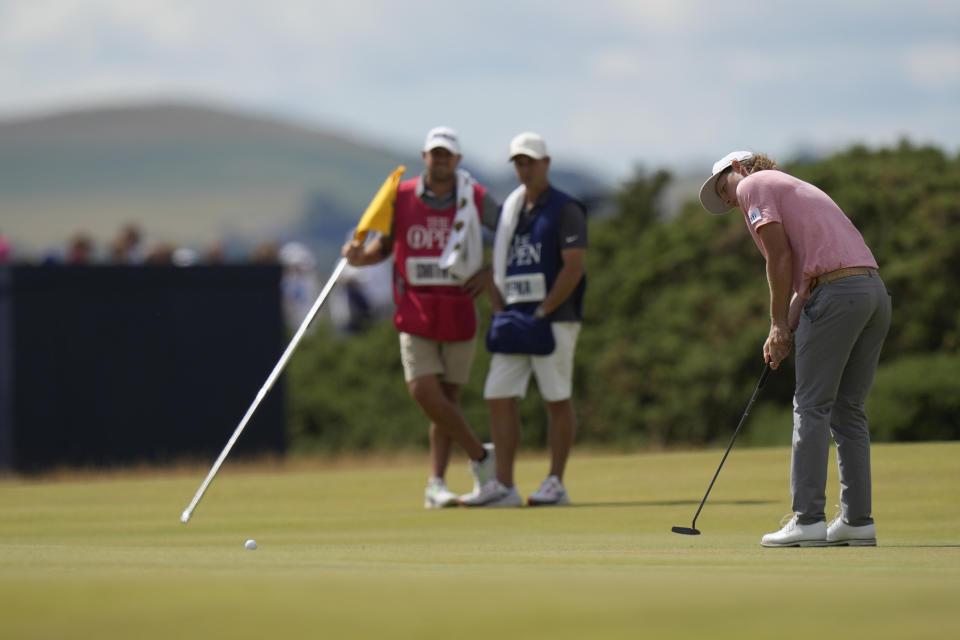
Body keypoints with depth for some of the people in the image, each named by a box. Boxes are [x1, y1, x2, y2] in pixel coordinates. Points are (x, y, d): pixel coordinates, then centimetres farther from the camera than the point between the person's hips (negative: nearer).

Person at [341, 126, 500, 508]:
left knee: (447, 397, 3)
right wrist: (361, 255, -8)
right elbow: (385, 244, 13)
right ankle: (480, 456, 4)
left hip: (458, 310, 0)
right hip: (415, 310, 0)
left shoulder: (475, 198, 0)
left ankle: (436, 484, 9)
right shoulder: (402, 197, 2)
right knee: (423, 390, -13)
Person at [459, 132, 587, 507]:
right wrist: (499, 310, 4)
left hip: (554, 318, -7)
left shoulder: (565, 209, -4)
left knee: (557, 400, -2)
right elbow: (498, 265, 19)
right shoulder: (509, 210, 16)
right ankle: (503, 486, -2)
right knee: (499, 397, -2)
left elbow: (573, 268, -12)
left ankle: (556, 484, 3)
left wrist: (542, 312, -16)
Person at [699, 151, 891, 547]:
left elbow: (780, 255, -6)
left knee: (812, 408, -5)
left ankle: (808, 519, -9)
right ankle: (857, 520, 8)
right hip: (875, 291, 8)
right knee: (848, 410, 11)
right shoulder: (799, 189, 32)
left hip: (837, 293, -8)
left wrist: (779, 324, 0)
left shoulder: (753, 184, 7)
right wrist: (785, 334, 14)